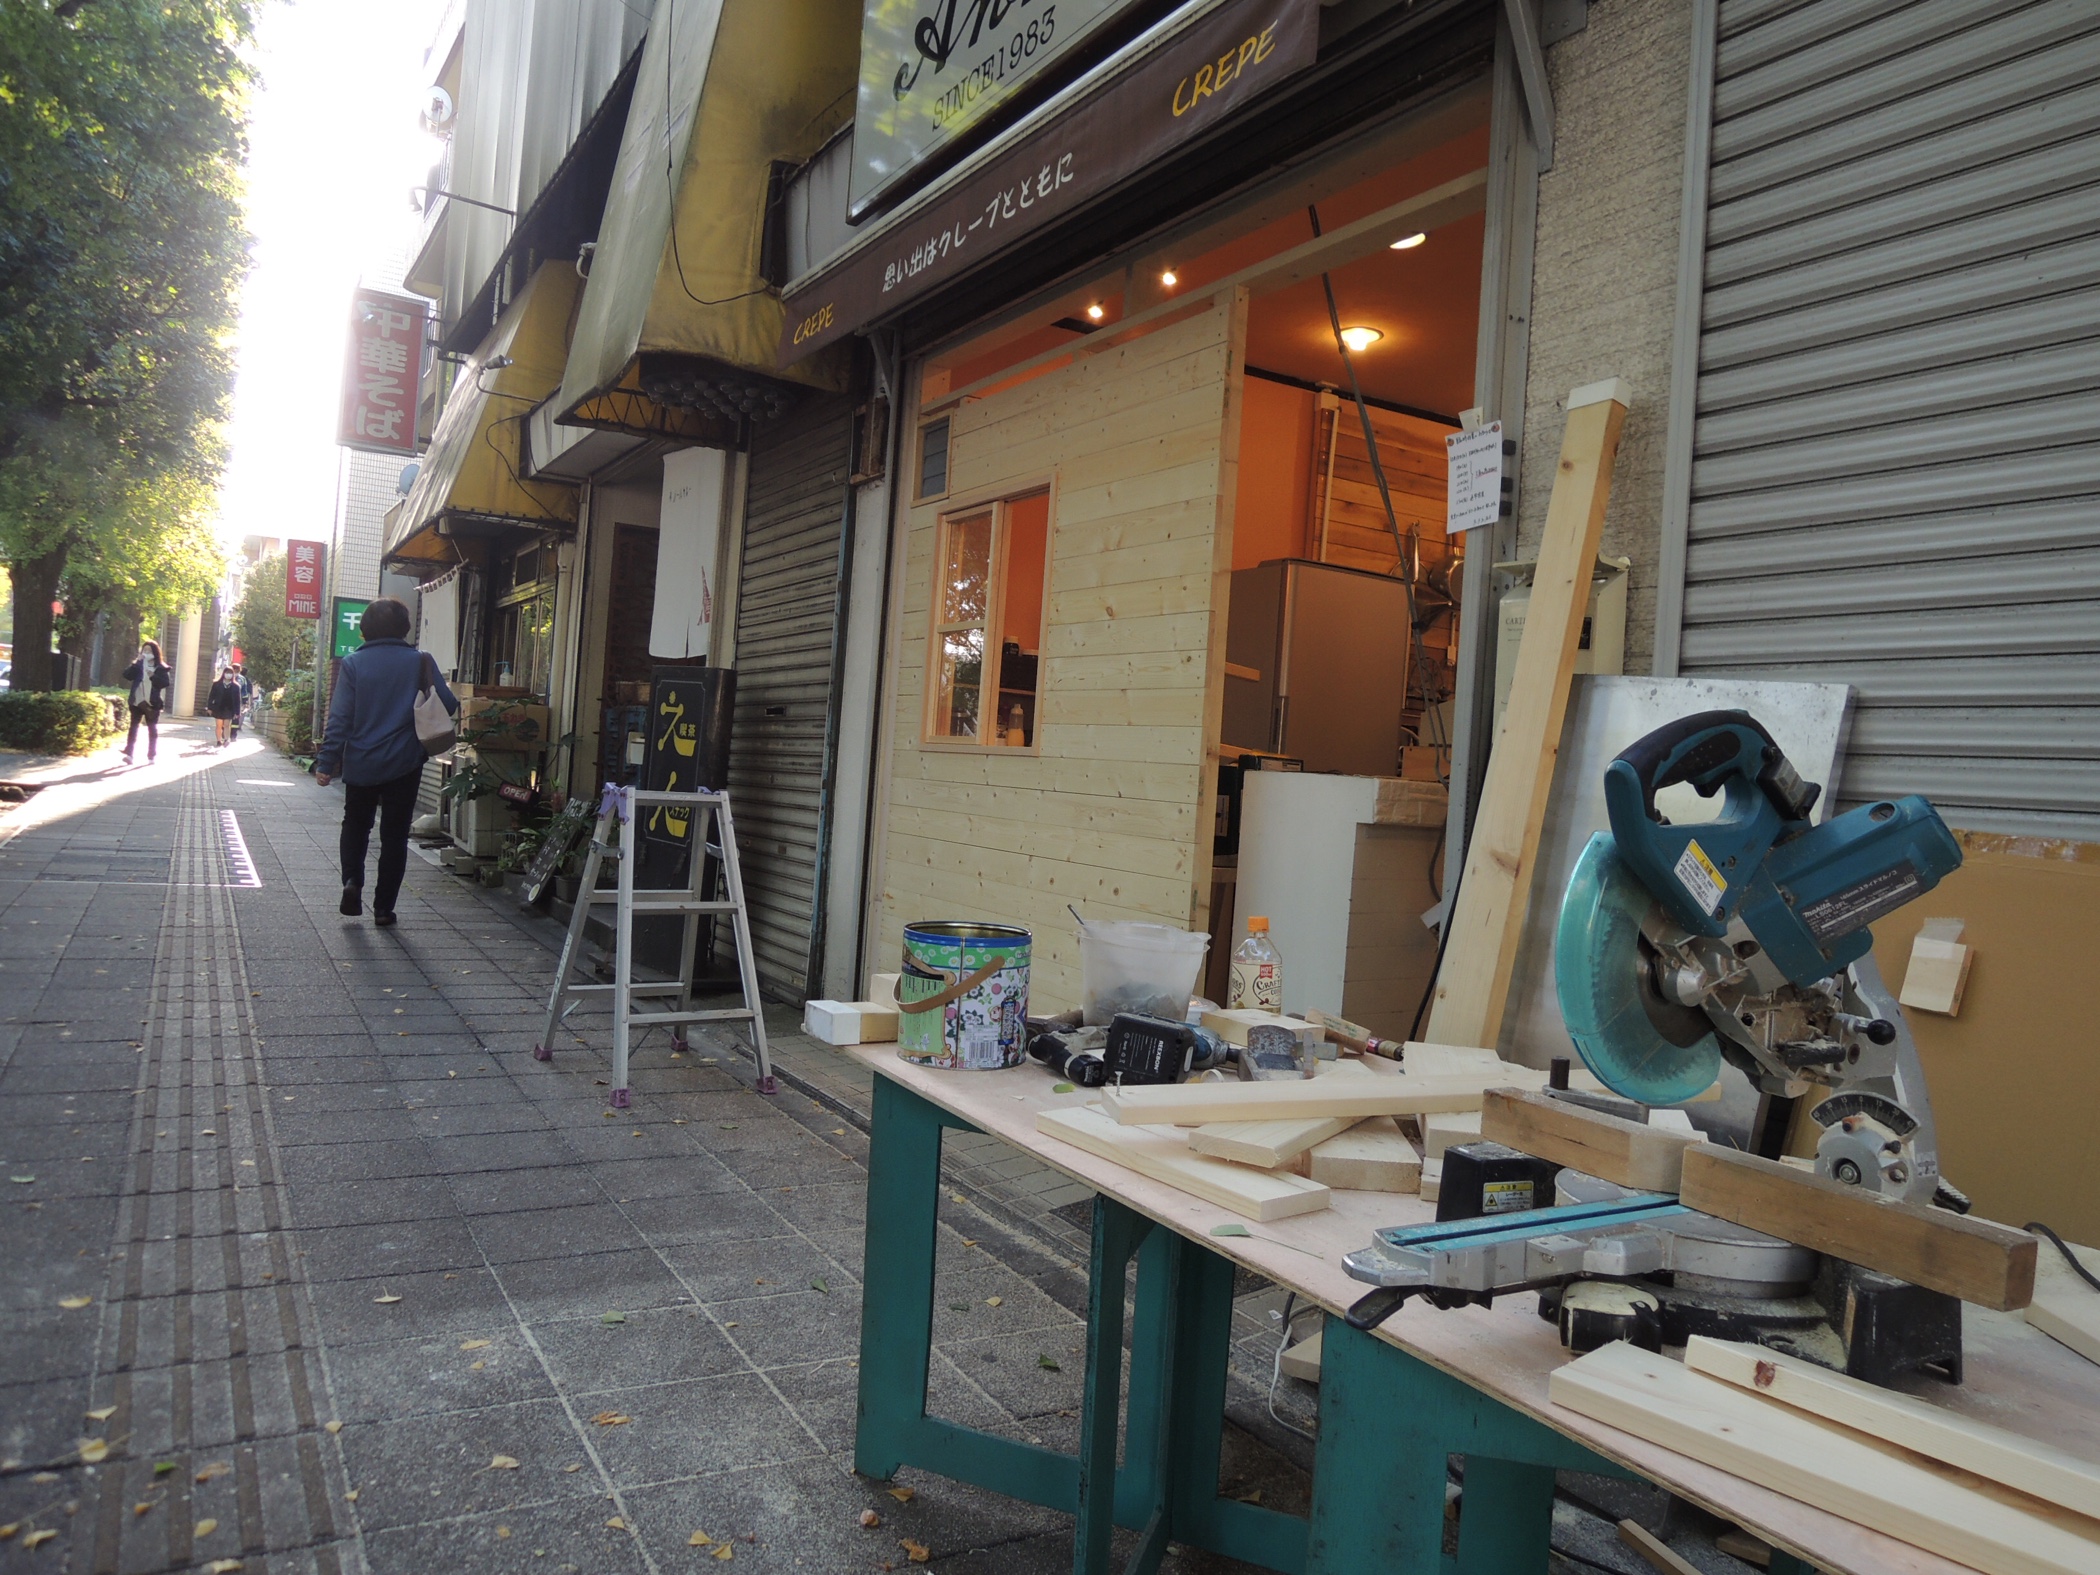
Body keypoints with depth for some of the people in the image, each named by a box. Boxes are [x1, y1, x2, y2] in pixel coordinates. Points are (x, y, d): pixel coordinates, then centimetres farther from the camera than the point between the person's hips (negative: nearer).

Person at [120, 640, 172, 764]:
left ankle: (151, 756, 12)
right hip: (137, 701, 2)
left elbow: (165, 682, -11)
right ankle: (129, 754, -9)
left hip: (152, 703, -2)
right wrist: (136, 663, -15)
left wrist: (153, 676, -24)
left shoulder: (161, 667, 0)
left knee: (152, 729, 6)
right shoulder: (138, 665, 8)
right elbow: (127, 676, -7)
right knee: (133, 727, -4)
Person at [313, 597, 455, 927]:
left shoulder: (353, 664, -5)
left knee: (355, 826, 22)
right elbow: (449, 707, -8)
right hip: (404, 764, 0)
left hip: (360, 764, 1)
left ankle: (352, 882, 2)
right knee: (394, 835, 9)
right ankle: (383, 907, 9)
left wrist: (326, 762, -6)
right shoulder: (420, 662, -5)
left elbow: (340, 717, -8)